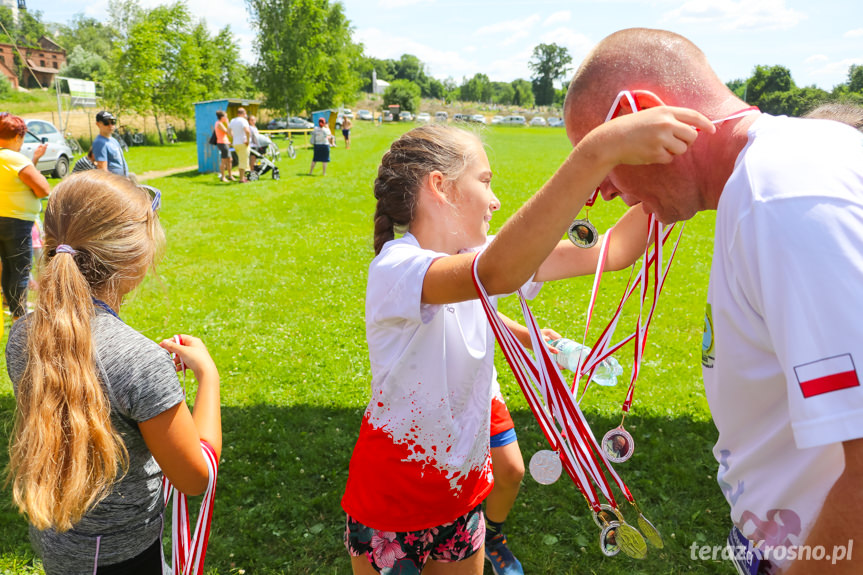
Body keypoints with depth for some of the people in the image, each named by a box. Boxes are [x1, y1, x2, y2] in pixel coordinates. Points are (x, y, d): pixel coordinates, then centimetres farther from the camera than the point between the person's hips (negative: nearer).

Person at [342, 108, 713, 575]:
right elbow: (497, 273, -48)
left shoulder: (479, 257, -4)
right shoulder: (395, 269, -26)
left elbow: (614, 253, -5)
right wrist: (600, 149, -54)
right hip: (393, 502, -6)